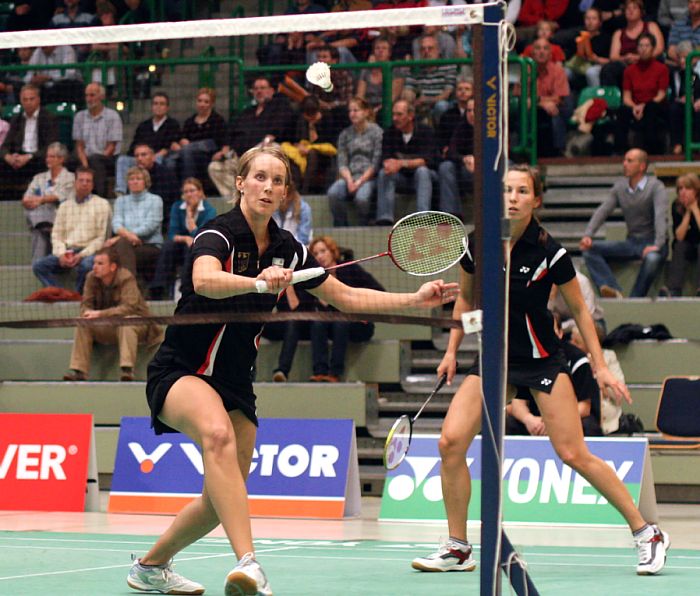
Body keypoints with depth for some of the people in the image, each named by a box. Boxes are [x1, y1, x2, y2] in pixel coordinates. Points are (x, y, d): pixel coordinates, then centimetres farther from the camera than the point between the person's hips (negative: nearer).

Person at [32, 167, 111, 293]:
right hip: (67, 251, 4)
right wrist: (61, 254, -7)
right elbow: (56, 234, 15)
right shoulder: (65, 206, 19)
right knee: (38, 265, -19)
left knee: (86, 264, -39)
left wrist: (81, 255, -13)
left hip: (89, 251, -4)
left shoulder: (102, 204, 6)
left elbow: (102, 237, -1)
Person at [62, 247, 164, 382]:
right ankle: (78, 371, -20)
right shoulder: (91, 278, -7)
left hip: (135, 322, -5)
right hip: (107, 327, 5)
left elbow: (129, 307, -32)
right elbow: (85, 305, -4)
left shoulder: (126, 278, -22)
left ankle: (127, 370, -42)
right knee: (82, 324, -18)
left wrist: (99, 314, -38)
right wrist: (88, 314, -30)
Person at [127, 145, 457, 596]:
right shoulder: (219, 235, -15)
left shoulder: (287, 249, 4)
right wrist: (258, 281, -55)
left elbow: (345, 296, 13)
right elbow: (205, 281, -37)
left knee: (224, 498, 7)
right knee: (218, 433, -38)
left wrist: (416, 300, 4)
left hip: (235, 381, 7)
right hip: (181, 372, -7)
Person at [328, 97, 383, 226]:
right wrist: (349, 180, -10)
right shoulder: (345, 134, 16)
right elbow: (342, 163, 9)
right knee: (333, 193, -29)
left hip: (368, 176, -4)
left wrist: (360, 181, -13)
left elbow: (376, 163, -3)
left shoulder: (376, 132, 3)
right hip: (350, 176, 4)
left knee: (361, 197, -36)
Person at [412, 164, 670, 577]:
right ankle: (458, 549, 2)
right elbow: (466, 299, 13)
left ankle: (647, 533, 5)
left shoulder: (550, 253, -14)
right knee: (451, 442, -12)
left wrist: (601, 367, -4)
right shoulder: (478, 243, -5)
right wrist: (452, 351, 8)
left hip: (542, 359, -4)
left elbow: (580, 309, -2)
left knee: (573, 454, -9)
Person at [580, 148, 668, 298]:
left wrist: (657, 245, -36)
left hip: (651, 243, -6)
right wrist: (588, 235, -14)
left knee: (652, 258, -41)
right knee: (590, 249, -14)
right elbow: (602, 211, 3)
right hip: (631, 242, 6)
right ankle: (614, 292, -35)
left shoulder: (656, 187, -8)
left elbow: (660, 216, -21)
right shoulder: (619, 187, 10)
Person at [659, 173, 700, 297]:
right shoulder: (677, 206, -9)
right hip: (686, 247, 3)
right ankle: (672, 290, -44)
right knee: (680, 247, -30)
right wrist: (688, 213, -21)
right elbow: (679, 237, -14)